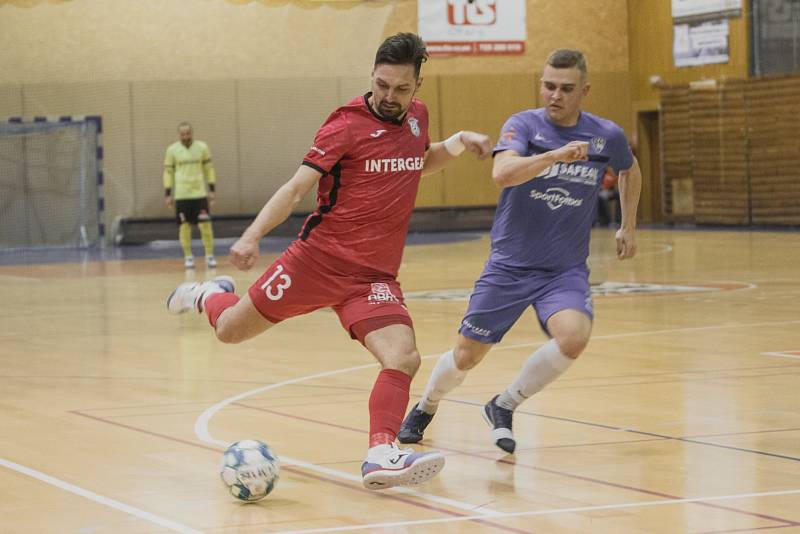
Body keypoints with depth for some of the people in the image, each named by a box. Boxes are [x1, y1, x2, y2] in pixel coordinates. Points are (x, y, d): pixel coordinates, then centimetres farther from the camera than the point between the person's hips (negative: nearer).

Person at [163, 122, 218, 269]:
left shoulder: (202, 147, 2)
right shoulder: (172, 150, 0)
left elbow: (208, 169, 8)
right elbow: (168, 172, 6)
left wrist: (211, 190, 3)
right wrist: (168, 194, 1)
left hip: (200, 192, 0)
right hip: (181, 195, 0)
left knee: (205, 224, -6)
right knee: (184, 226, 1)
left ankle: (210, 256, 3)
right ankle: (188, 257, 11)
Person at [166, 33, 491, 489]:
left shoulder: (416, 118, 7)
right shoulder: (348, 125, -11)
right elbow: (297, 187, -15)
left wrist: (457, 143, 12)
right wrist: (251, 236, -27)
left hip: (376, 276, 4)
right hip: (319, 259, -4)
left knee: (404, 358, -20)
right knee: (230, 330, 8)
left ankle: (382, 455, -19)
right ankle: (210, 295, 42)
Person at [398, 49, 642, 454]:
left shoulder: (607, 136, -2)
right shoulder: (524, 125, -11)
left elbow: (630, 170, 22)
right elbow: (501, 173, -32)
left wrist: (628, 228, 20)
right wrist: (556, 155, -42)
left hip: (566, 270, 1)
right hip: (509, 267, -1)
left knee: (574, 337, -28)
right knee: (466, 357, 5)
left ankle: (503, 407, -3)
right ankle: (425, 408, 39)